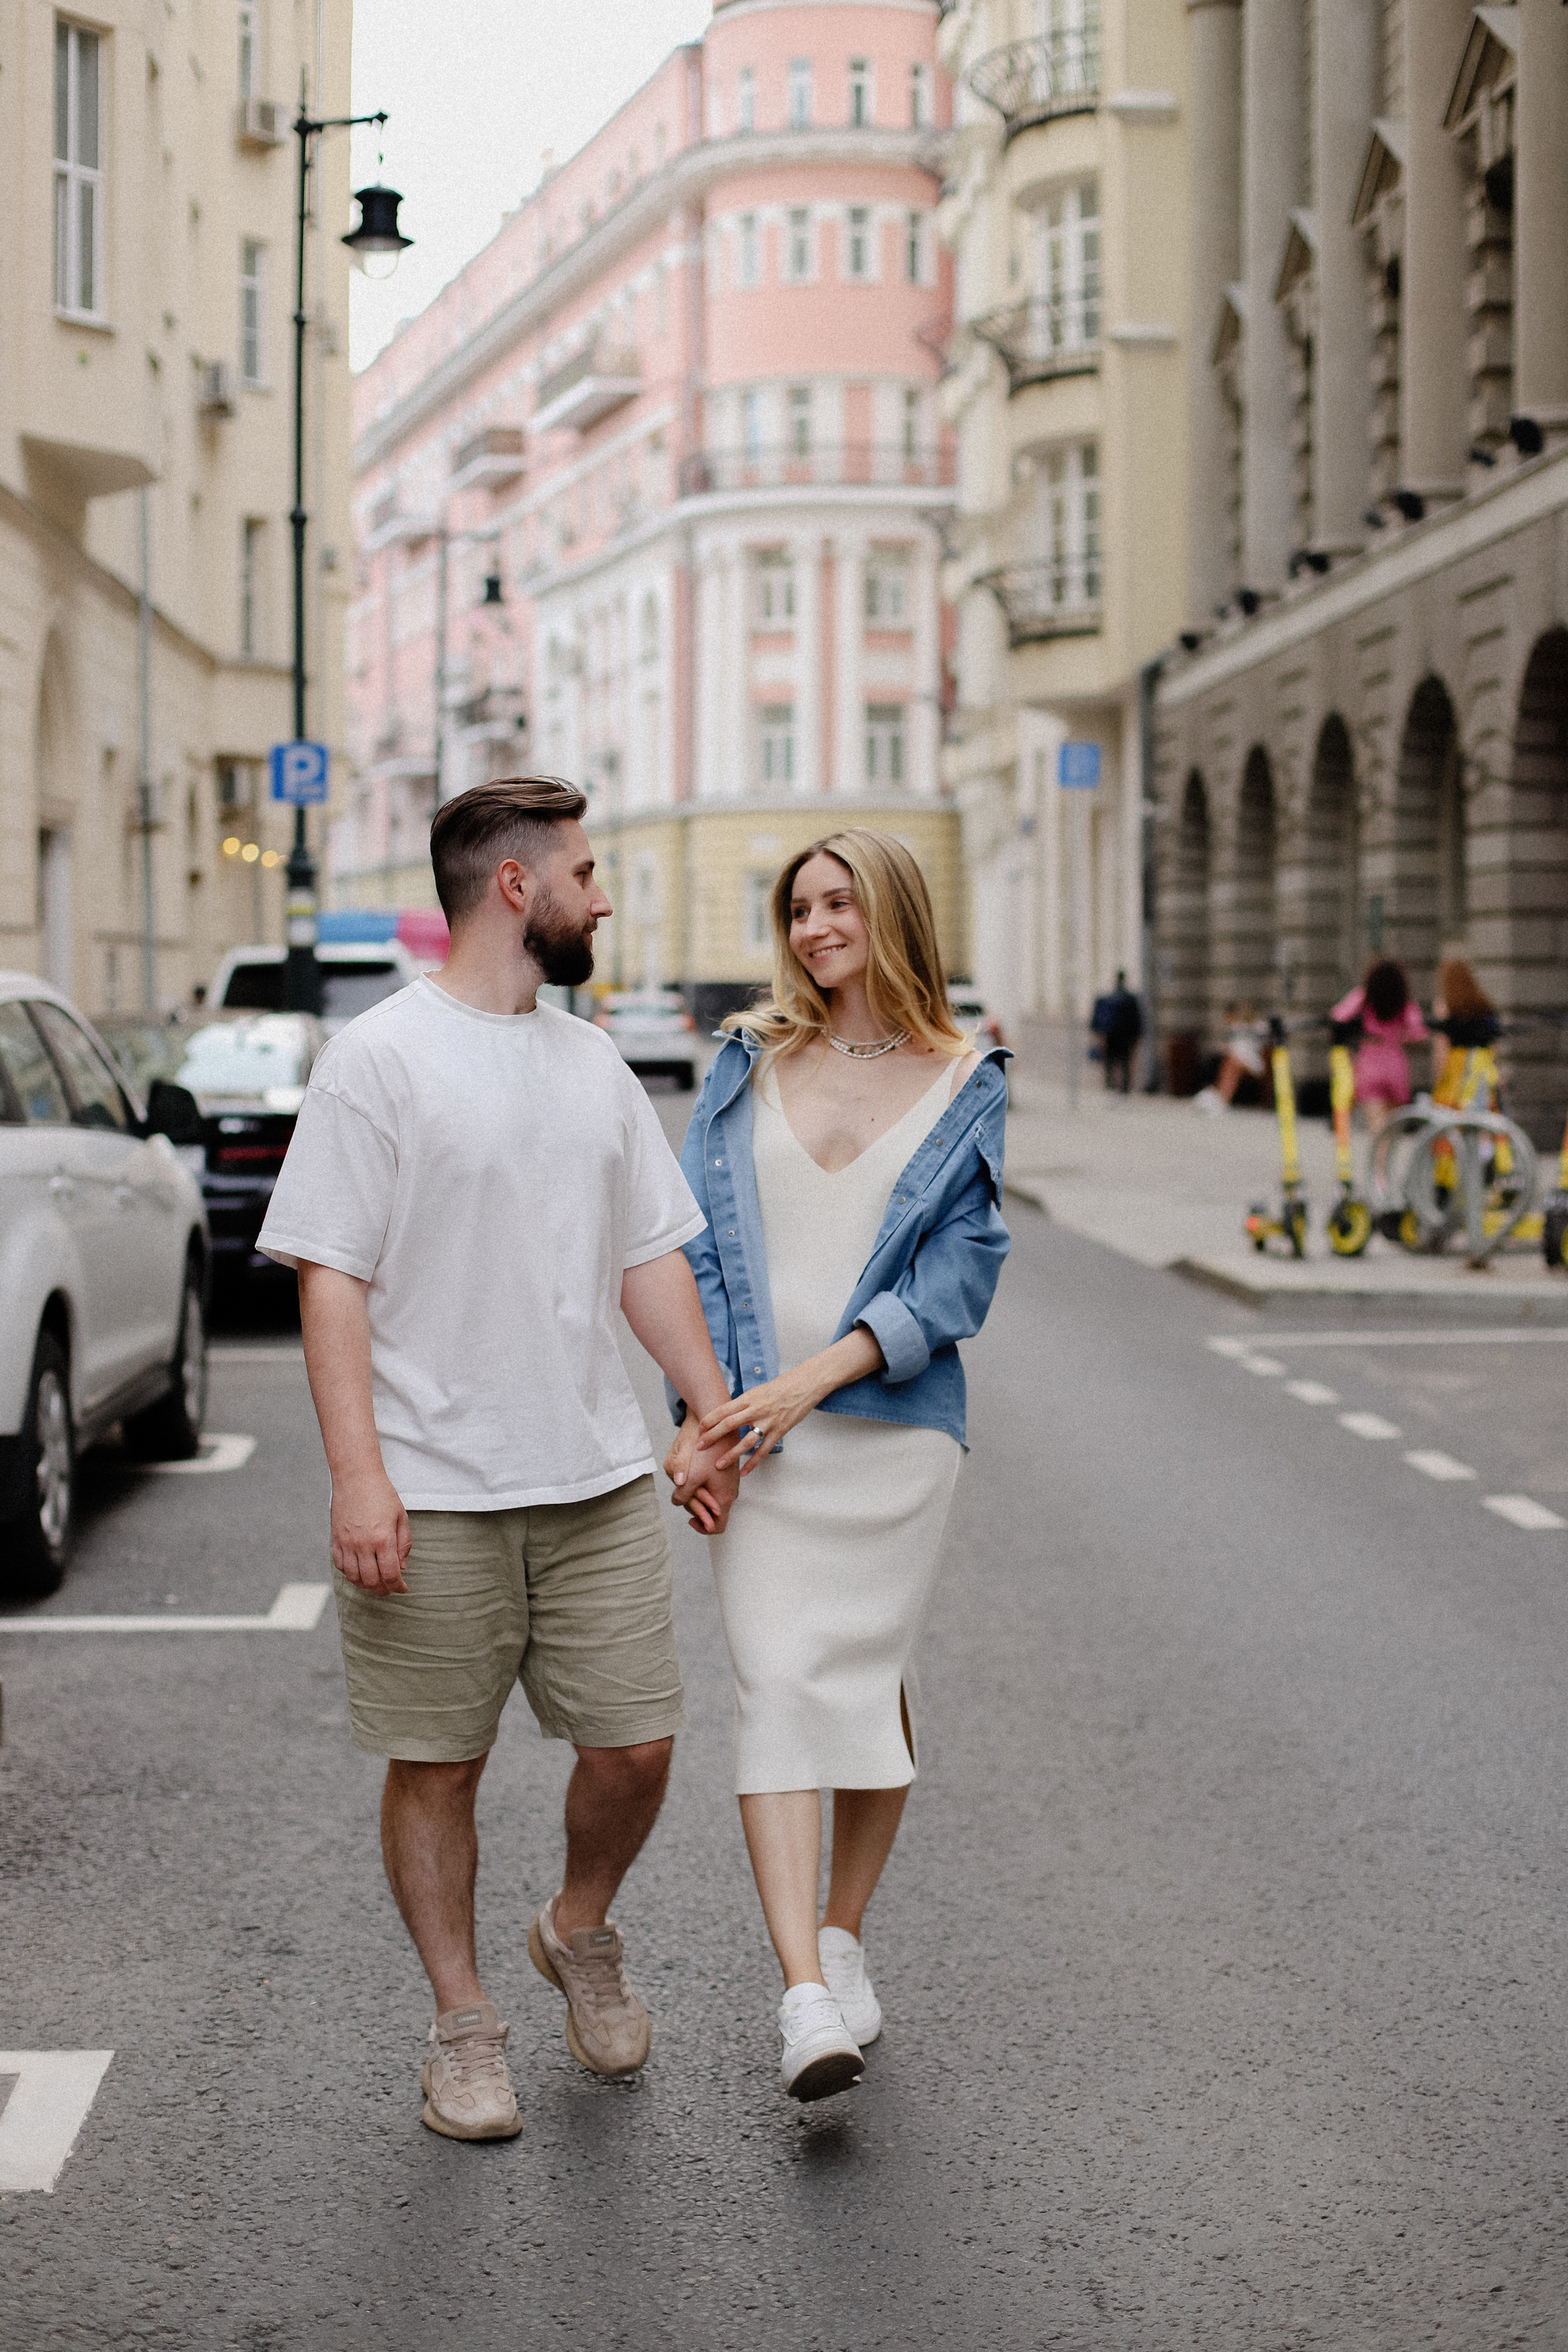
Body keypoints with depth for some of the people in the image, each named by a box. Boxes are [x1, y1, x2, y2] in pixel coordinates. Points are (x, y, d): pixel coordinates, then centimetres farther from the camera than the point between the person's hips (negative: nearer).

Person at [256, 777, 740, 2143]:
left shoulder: (593, 1063, 13)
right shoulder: (379, 1059, -8)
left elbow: (651, 1257, 18)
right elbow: (331, 1278, -11)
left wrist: (721, 1418, 11)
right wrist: (357, 1475, -18)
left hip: (600, 1480, 5)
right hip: (433, 1498, -5)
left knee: (638, 1744, 6)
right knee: (438, 1767, 5)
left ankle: (581, 1933, 34)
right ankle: (465, 2027, 21)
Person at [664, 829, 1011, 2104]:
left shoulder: (966, 1087, 3)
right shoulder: (751, 1063, 8)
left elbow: (958, 1277, -5)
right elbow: (697, 1245, 6)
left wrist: (817, 1375, -16)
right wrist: (703, 1409, -5)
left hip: (894, 1428, 0)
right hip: (758, 1432, 1)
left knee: (870, 1680, 5)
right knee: (775, 1682, -11)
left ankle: (844, 1943, 24)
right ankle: (807, 1999, -16)